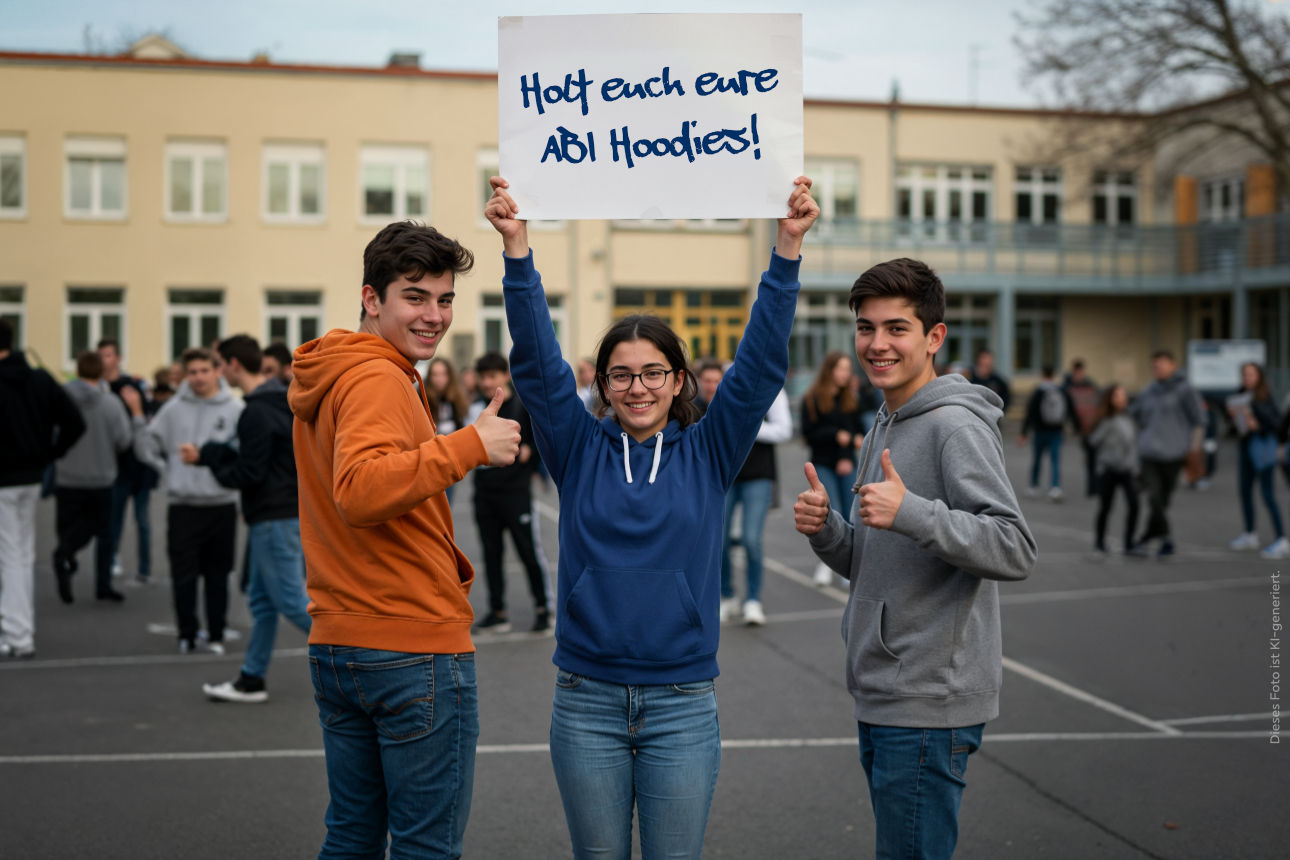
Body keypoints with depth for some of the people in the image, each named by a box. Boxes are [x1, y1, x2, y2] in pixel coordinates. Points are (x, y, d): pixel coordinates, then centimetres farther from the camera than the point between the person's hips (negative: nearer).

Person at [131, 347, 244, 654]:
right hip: (183, 505, 1)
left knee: (218, 576, 8)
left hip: (221, 505, -1)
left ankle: (216, 635, 18)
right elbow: (148, 447, 10)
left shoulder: (235, 409, -2)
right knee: (183, 576, 1)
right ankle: (187, 634, 12)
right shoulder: (173, 408, 6)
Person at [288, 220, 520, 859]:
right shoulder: (378, 380, -16)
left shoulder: (322, 380, 15)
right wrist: (469, 446, -30)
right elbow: (360, 490, -32)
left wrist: (446, 562, 21)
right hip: (414, 648, -9)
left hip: (336, 645, 9)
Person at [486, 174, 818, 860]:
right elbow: (535, 359, -6)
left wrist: (788, 247, -12)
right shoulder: (579, 451, 2)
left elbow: (761, 362, -5)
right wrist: (516, 246, -15)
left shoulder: (708, 454, 2)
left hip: (682, 705, 0)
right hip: (586, 701, 1)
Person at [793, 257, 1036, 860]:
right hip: (879, 697, 10)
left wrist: (910, 512, -32)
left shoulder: (957, 426, -13)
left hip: (929, 704, -9)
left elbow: (1015, 550, -23)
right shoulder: (883, 429, 16)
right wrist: (826, 528, 0)